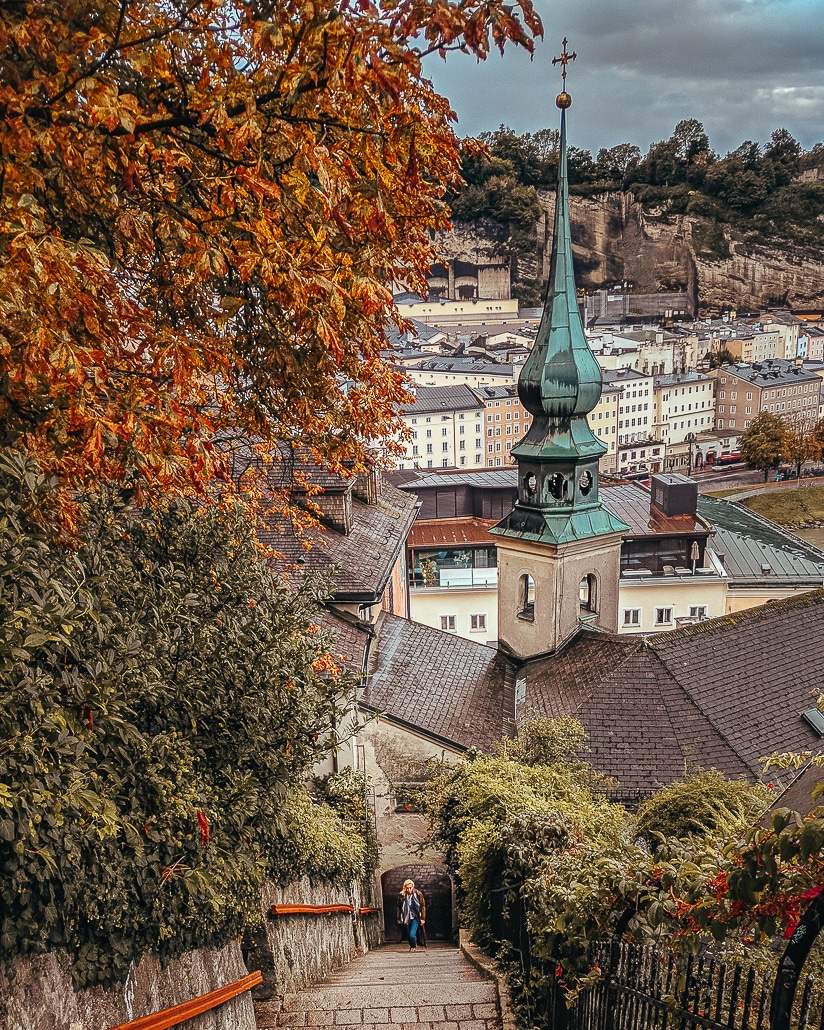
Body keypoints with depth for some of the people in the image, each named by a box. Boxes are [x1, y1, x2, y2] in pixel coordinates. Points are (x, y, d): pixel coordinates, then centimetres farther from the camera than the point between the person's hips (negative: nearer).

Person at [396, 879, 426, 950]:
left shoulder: (418, 894, -8)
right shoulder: (401, 895, -4)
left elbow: (423, 907, -2)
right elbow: (399, 907, 8)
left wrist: (423, 918, -4)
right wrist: (399, 919, 8)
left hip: (415, 918, -3)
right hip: (405, 919, 3)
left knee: (412, 935, -15)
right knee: (408, 935, 8)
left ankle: (413, 946, 15)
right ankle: (411, 946, 37)